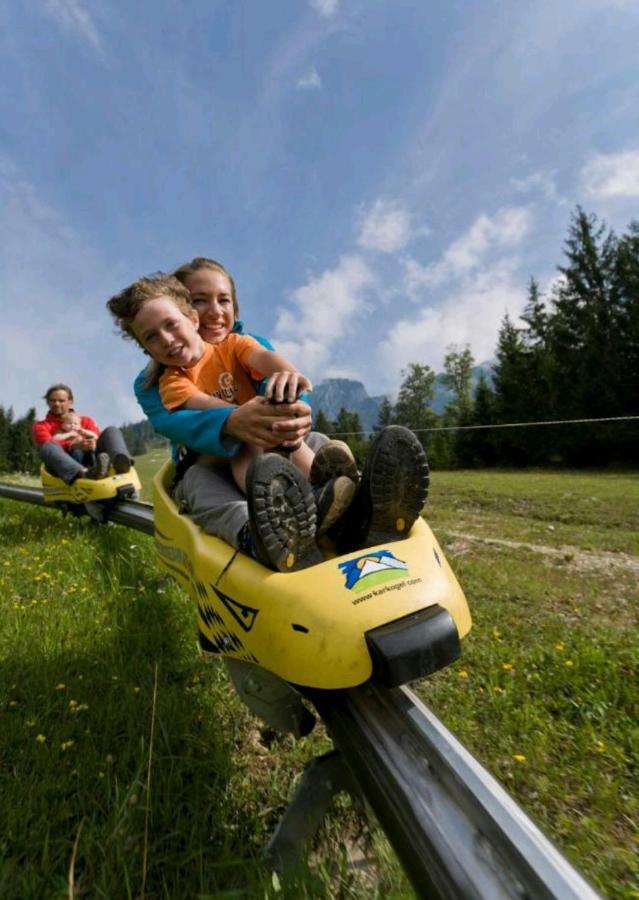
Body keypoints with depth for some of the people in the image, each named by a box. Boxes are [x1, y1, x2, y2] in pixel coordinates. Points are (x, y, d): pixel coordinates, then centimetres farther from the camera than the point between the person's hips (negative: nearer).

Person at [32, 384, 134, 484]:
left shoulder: (85, 420, 28)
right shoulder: (41, 426, 20)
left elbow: (99, 439, 11)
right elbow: (48, 445, -2)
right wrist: (74, 446, -21)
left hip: (89, 460, 2)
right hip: (65, 467, -1)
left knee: (111, 430, -15)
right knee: (48, 447, -31)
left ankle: (119, 461, -48)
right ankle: (85, 473, -59)